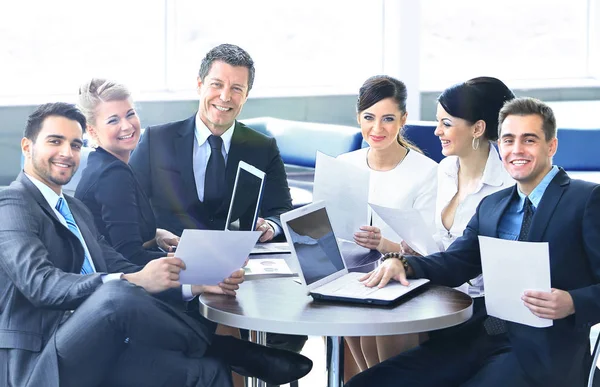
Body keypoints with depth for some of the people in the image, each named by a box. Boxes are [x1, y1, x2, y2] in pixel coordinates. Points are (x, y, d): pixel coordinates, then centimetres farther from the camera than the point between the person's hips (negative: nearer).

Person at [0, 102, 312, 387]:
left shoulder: (75, 210, 24)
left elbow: (118, 268, 12)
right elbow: (40, 283, -21)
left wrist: (193, 283, -4)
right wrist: (135, 281, -32)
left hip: (95, 357, 8)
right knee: (118, 293, -32)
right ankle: (239, 355, -12)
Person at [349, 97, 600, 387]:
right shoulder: (491, 206, 19)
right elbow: (455, 265, 14)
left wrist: (572, 303, -26)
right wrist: (403, 263, -5)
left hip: (543, 353, -6)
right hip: (481, 340, 6)